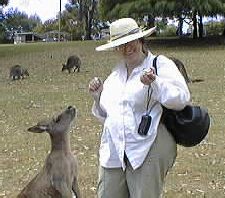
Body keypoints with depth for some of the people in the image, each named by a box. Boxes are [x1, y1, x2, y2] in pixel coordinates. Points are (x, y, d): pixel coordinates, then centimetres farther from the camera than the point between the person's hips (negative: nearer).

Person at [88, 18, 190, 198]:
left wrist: (154, 83, -23)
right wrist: (98, 96, 10)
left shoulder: (161, 65, 0)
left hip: (147, 153, -5)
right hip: (113, 154, 6)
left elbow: (181, 99, -12)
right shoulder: (115, 75, 18)